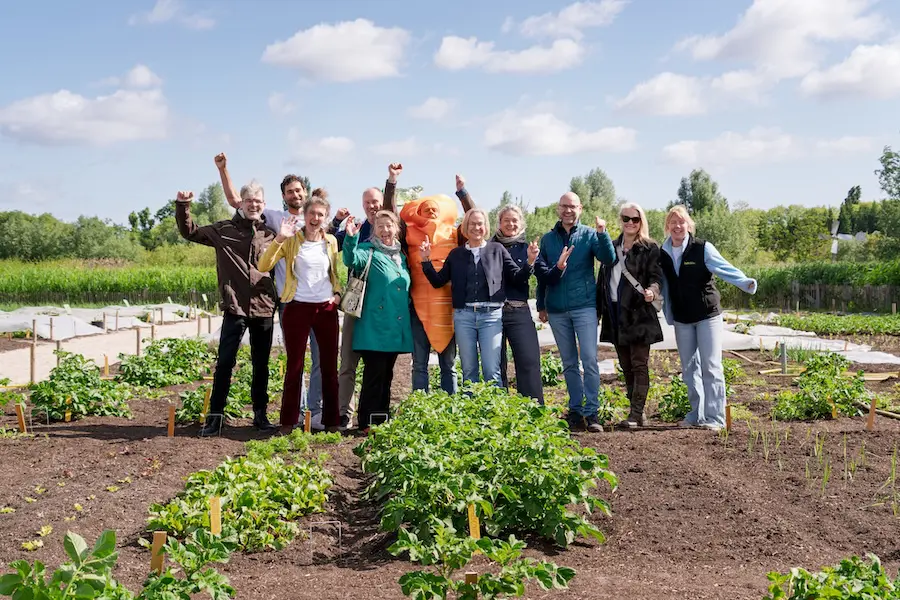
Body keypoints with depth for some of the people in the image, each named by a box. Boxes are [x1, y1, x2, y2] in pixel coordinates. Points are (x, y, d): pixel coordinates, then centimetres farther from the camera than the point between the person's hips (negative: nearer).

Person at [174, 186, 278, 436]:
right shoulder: (224, 230, 5)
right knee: (225, 363, -4)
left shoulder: (270, 234, 10)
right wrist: (183, 207, -6)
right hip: (235, 307, -2)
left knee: (261, 365, 11)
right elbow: (189, 232, 7)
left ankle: (260, 414, 21)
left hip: (264, 308, 2)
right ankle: (215, 415, 4)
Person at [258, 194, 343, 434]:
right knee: (294, 366, 2)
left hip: (326, 308, 3)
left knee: (329, 366, 8)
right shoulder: (291, 240, -3)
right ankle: (288, 421, 12)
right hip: (298, 307, -3)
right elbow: (263, 265, -13)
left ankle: (332, 421, 18)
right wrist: (279, 238, -22)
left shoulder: (330, 241, 8)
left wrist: (337, 293, 2)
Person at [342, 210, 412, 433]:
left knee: (386, 375, 13)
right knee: (374, 374, -7)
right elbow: (351, 260, -26)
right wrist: (351, 238, -41)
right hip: (374, 328, -7)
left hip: (396, 328, 7)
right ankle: (366, 423, 0)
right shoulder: (369, 251, -4)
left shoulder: (401, 255, 16)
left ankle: (383, 421, 21)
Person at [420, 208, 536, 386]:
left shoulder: (497, 250, 8)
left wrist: (530, 262, -8)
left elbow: (517, 278, 8)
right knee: (469, 371, 7)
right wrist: (426, 260, 3)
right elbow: (438, 281, 15)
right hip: (463, 315, 2)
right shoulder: (456, 254, 13)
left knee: (492, 371, -7)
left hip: (491, 314, -2)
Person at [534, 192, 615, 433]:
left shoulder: (589, 235, 3)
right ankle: (575, 411, 15)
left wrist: (602, 233, -27)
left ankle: (591, 413, -6)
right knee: (569, 363, 9)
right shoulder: (548, 239, 10)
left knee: (590, 360, -9)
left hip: (584, 306, -3)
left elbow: (609, 259, -12)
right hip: (557, 309, 3)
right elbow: (540, 273, 10)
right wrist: (541, 305, 6)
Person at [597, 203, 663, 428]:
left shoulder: (650, 248, -1)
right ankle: (636, 411, 18)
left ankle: (636, 415, -7)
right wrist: (597, 310, 13)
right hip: (616, 314, 6)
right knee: (626, 365, 10)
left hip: (638, 313, -6)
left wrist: (652, 291, -30)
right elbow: (603, 280, 17)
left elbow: (656, 276, -8)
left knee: (639, 364, -6)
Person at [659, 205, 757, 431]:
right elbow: (665, 287, 9)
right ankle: (697, 414, 19)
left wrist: (746, 282, -35)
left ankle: (715, 417, -1)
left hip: (707, 315, -5)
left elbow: (724, 268, -20)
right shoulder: (663, 254, 4)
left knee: (711, 366, -6)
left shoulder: (702, 248, -9)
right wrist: (668, 316, 6)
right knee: (689, 369, 10)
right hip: (682, 319, 5)